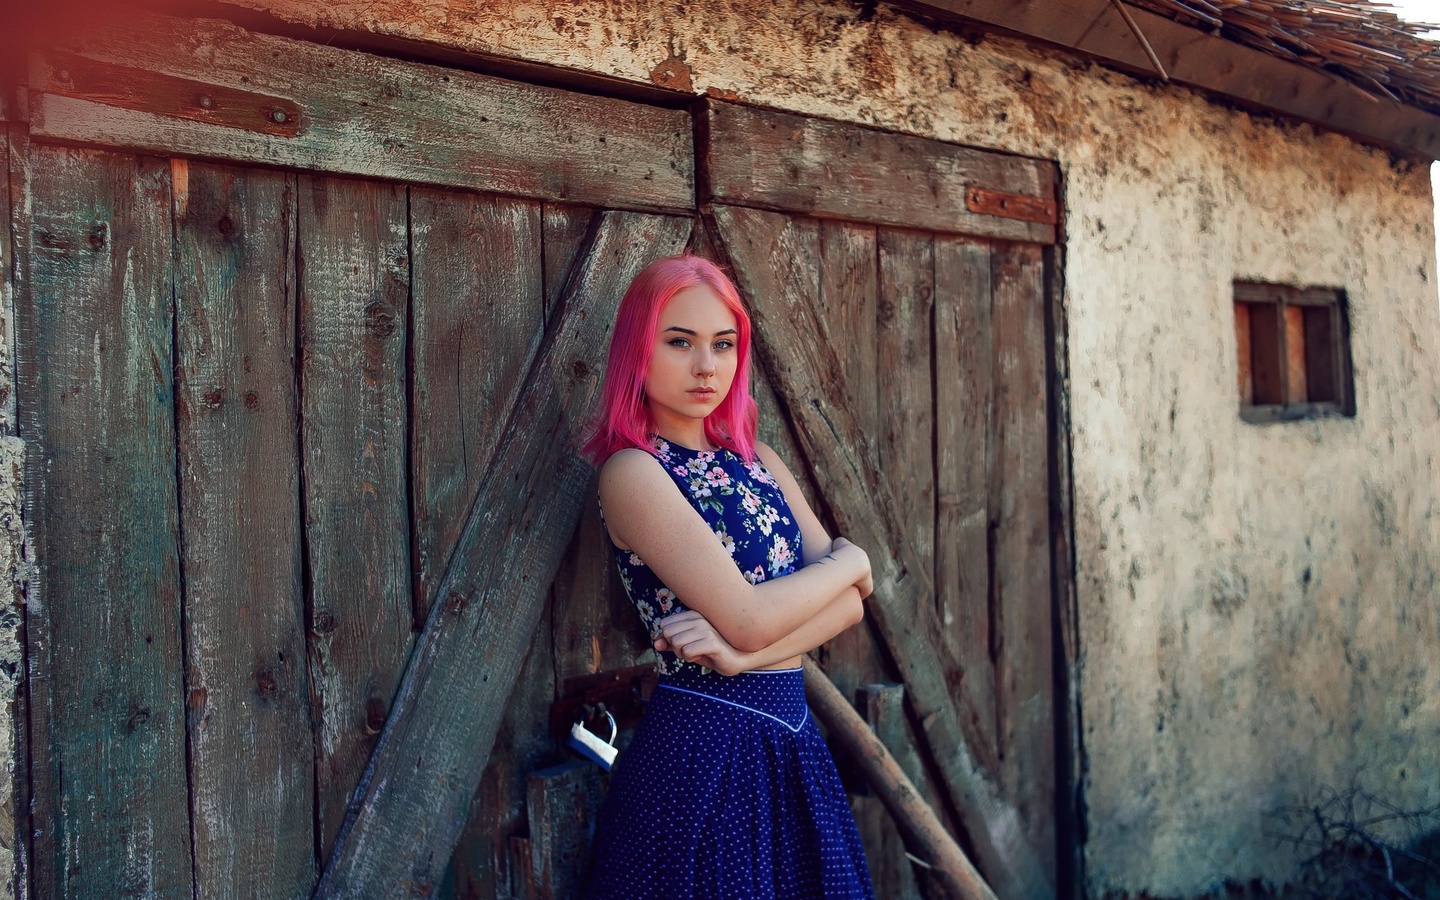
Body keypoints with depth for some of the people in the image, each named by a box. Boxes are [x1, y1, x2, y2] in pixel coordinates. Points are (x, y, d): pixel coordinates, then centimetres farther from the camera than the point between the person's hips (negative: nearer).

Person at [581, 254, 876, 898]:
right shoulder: (633, 471, -12)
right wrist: (849, 561, -4)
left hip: (791, 744, 7)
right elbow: (748, 617, -20)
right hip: (704, 750, -6)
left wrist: (745, 651, -17)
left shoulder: (757, 463, 9)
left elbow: (849, 603, 0)